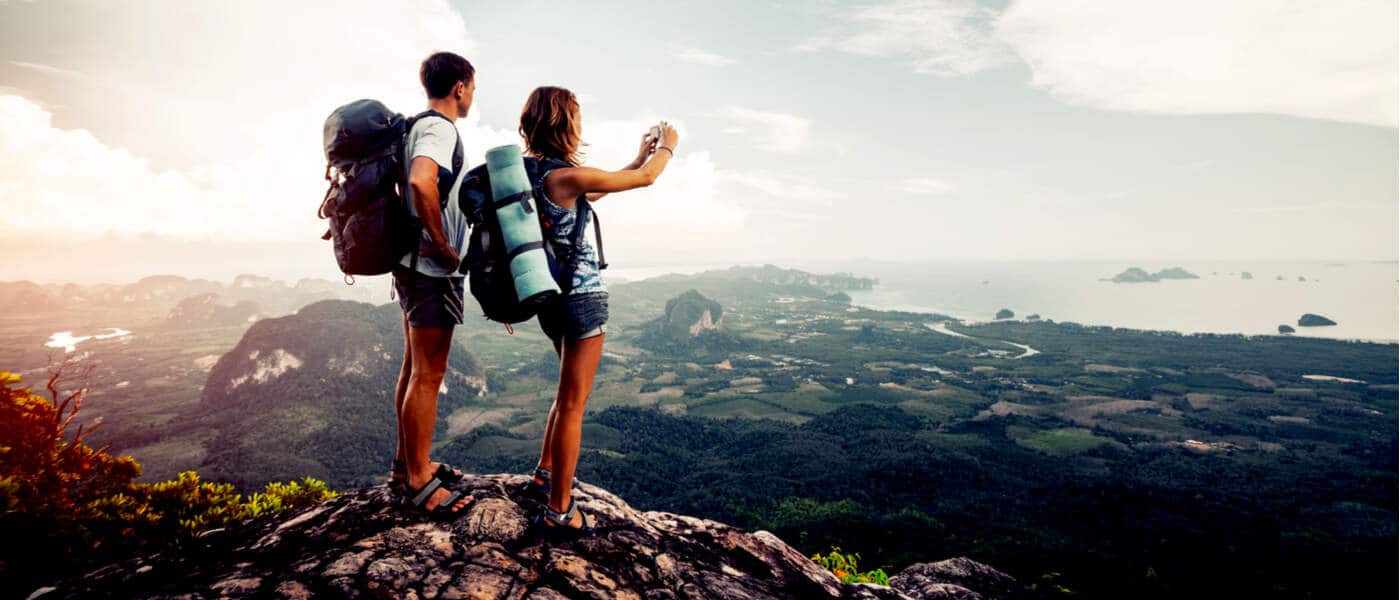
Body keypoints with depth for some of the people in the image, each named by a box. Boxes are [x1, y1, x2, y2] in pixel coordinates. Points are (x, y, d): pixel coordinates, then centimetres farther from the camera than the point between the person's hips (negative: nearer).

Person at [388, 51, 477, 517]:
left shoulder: (418, 126, 17)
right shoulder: (440, 128, -14)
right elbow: (421, 182, -33)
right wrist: (442, 245, -23)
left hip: (415, 266, 10)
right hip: (432, 270, -10)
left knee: (415, 369, 16)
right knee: (428, 376, -3)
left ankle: (407, 465, 28)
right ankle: (419, 482, 8)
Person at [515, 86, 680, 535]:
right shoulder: (566, 176, -19)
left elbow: (591, 192, 21)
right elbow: (646, 179, -10)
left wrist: (638, 158, 26)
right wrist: (667, 146, 11)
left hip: (553, 297, 9)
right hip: (583, 298, -9)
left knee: (569, 393, 26)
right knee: (572, 405, 1)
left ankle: (545, 473, 38)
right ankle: (559, 510, 14)